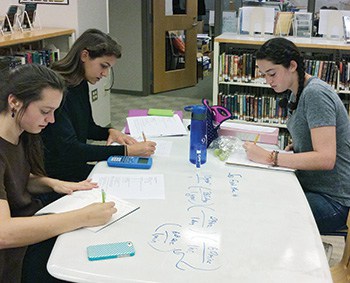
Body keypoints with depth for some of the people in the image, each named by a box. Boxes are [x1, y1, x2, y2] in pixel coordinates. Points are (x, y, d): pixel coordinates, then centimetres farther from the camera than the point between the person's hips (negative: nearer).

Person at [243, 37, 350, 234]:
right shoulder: (298, 93, 10)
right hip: (310, 186, 9)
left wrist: (270, 158, -27)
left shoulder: (315, 94, -19)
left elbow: (326, 159, -27)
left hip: (332, 201, -9)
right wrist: (293, 147, 4)